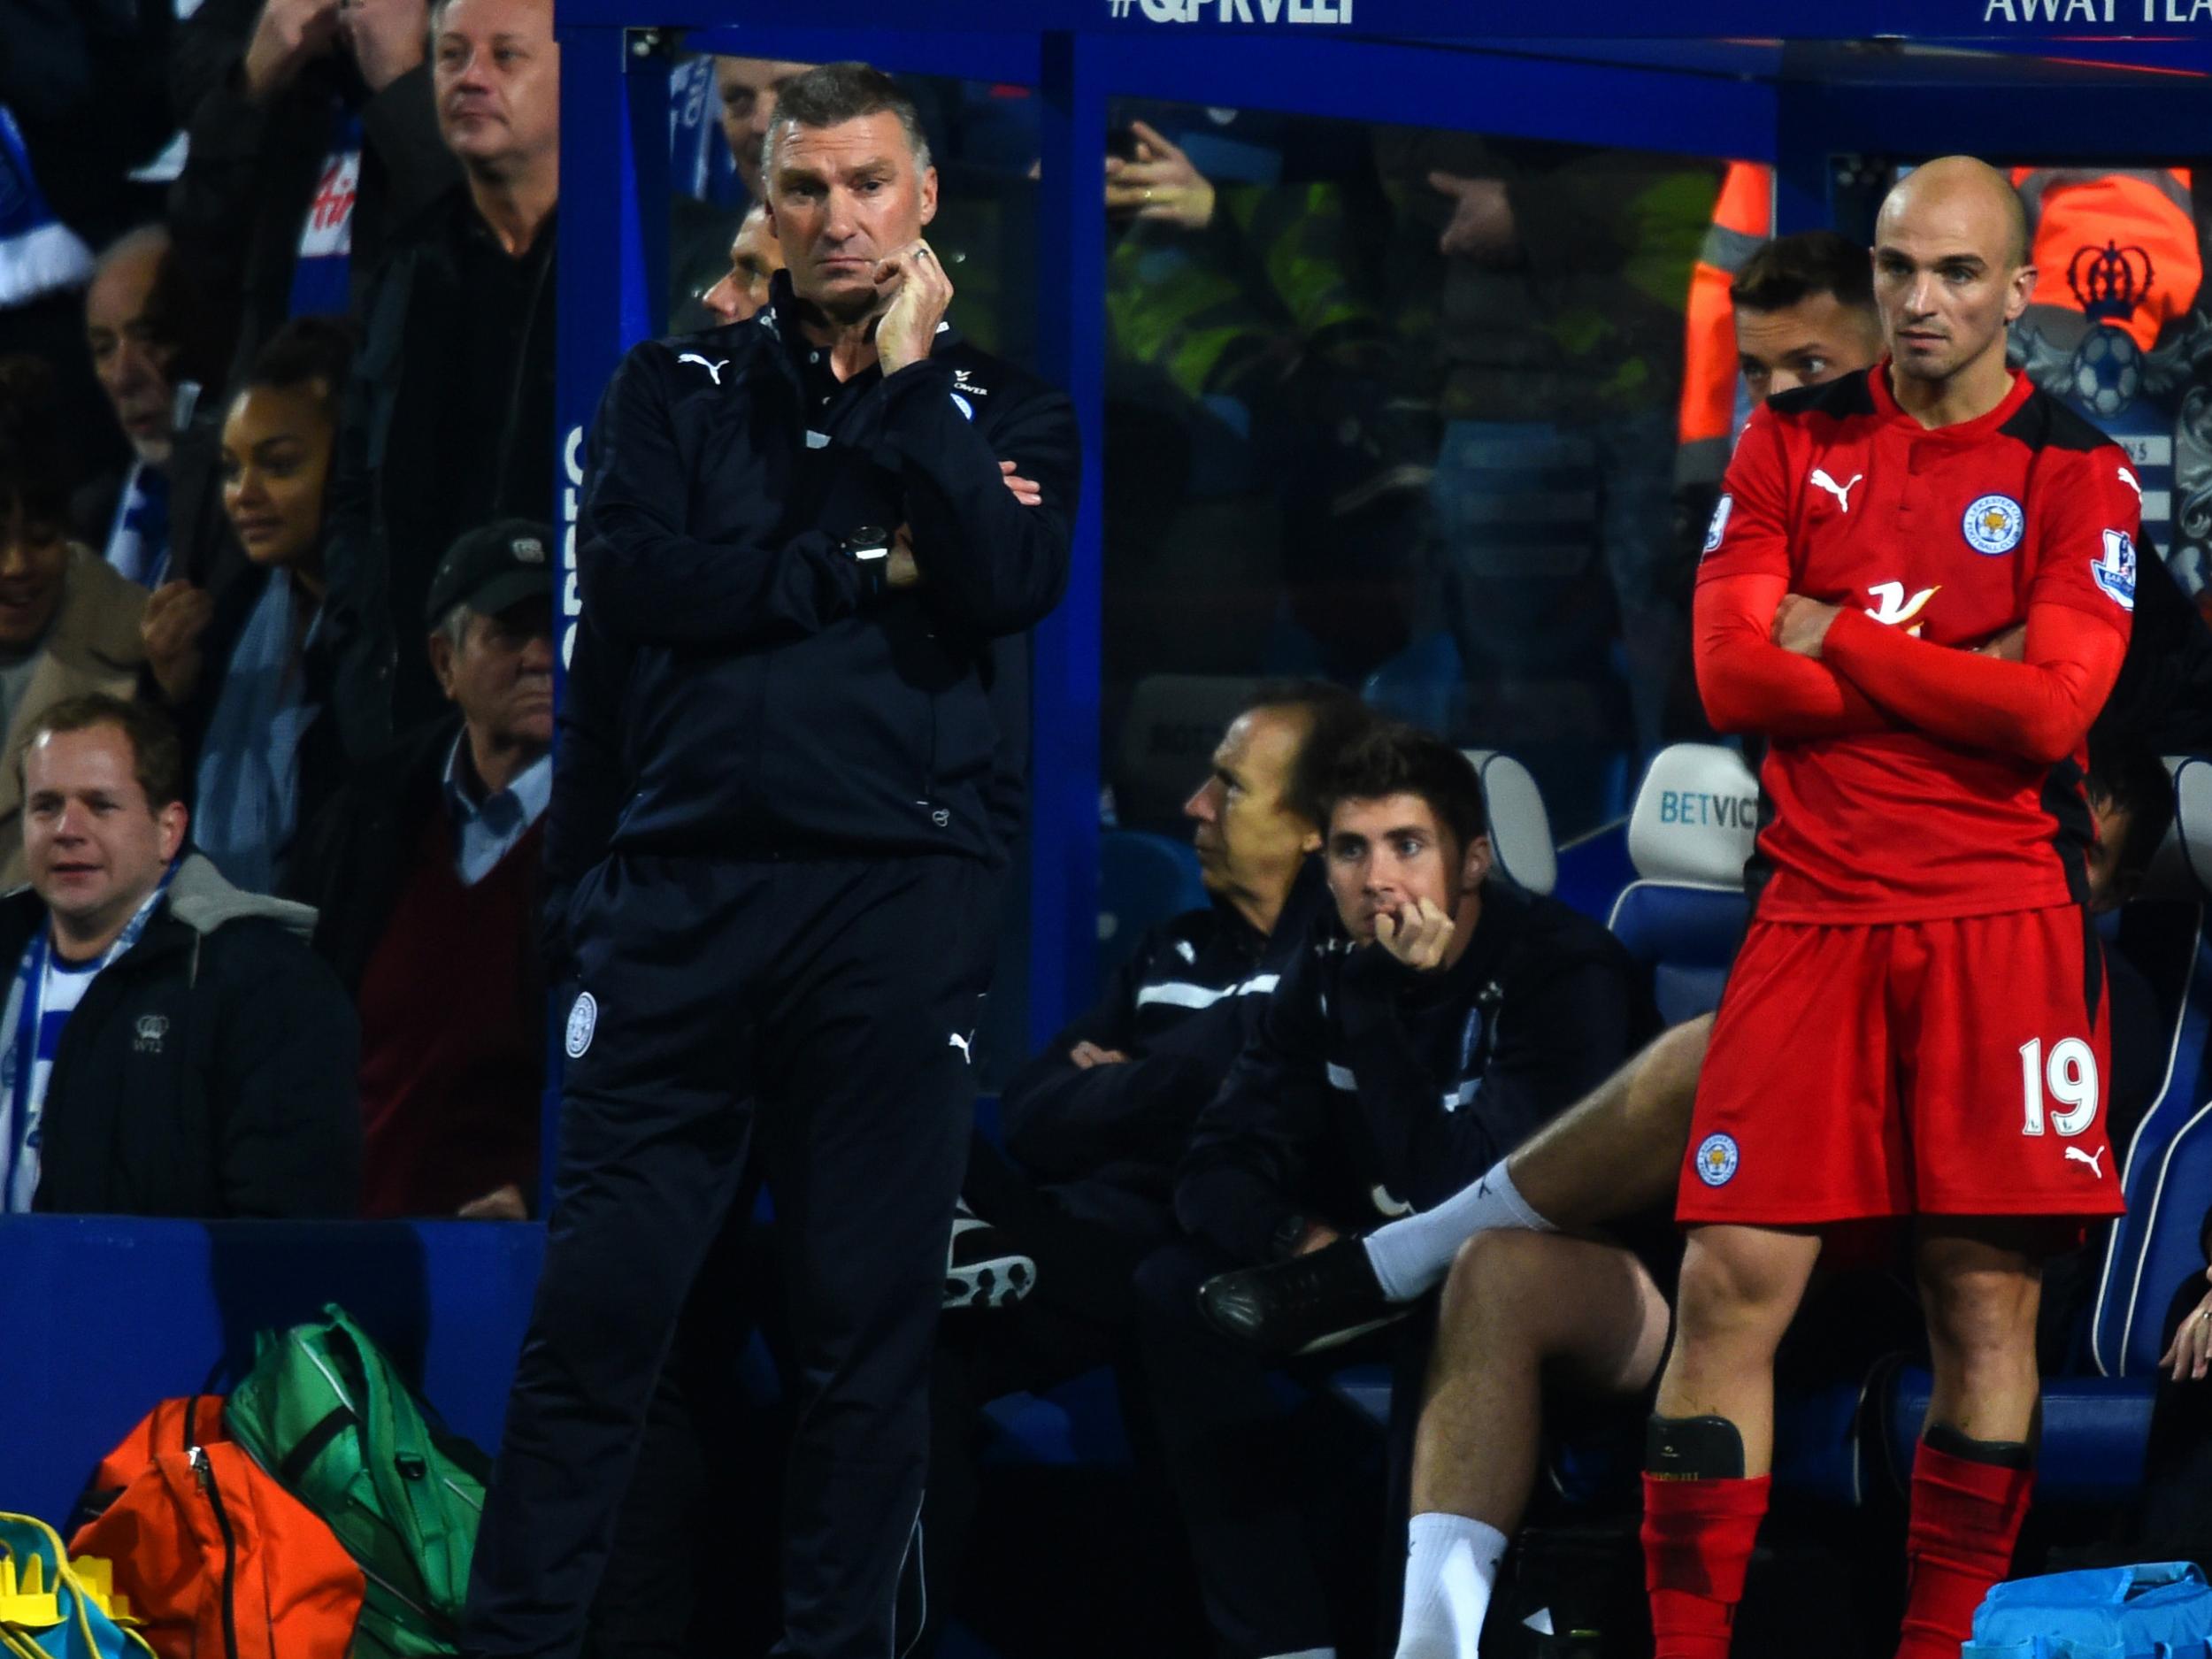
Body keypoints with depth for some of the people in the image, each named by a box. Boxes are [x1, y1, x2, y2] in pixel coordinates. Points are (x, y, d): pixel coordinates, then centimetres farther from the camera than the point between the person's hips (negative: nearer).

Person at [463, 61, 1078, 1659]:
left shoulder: (1002, 412, 13)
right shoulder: (678, 388, 14)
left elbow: (1006, 585, -7)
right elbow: (631, 583, -3)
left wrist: (907, 375, -4)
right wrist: (866, 569, -3)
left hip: (896, 907, 0)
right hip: (677, 894, 0)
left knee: (870, 1318, 1)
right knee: (598, 1305, -3)